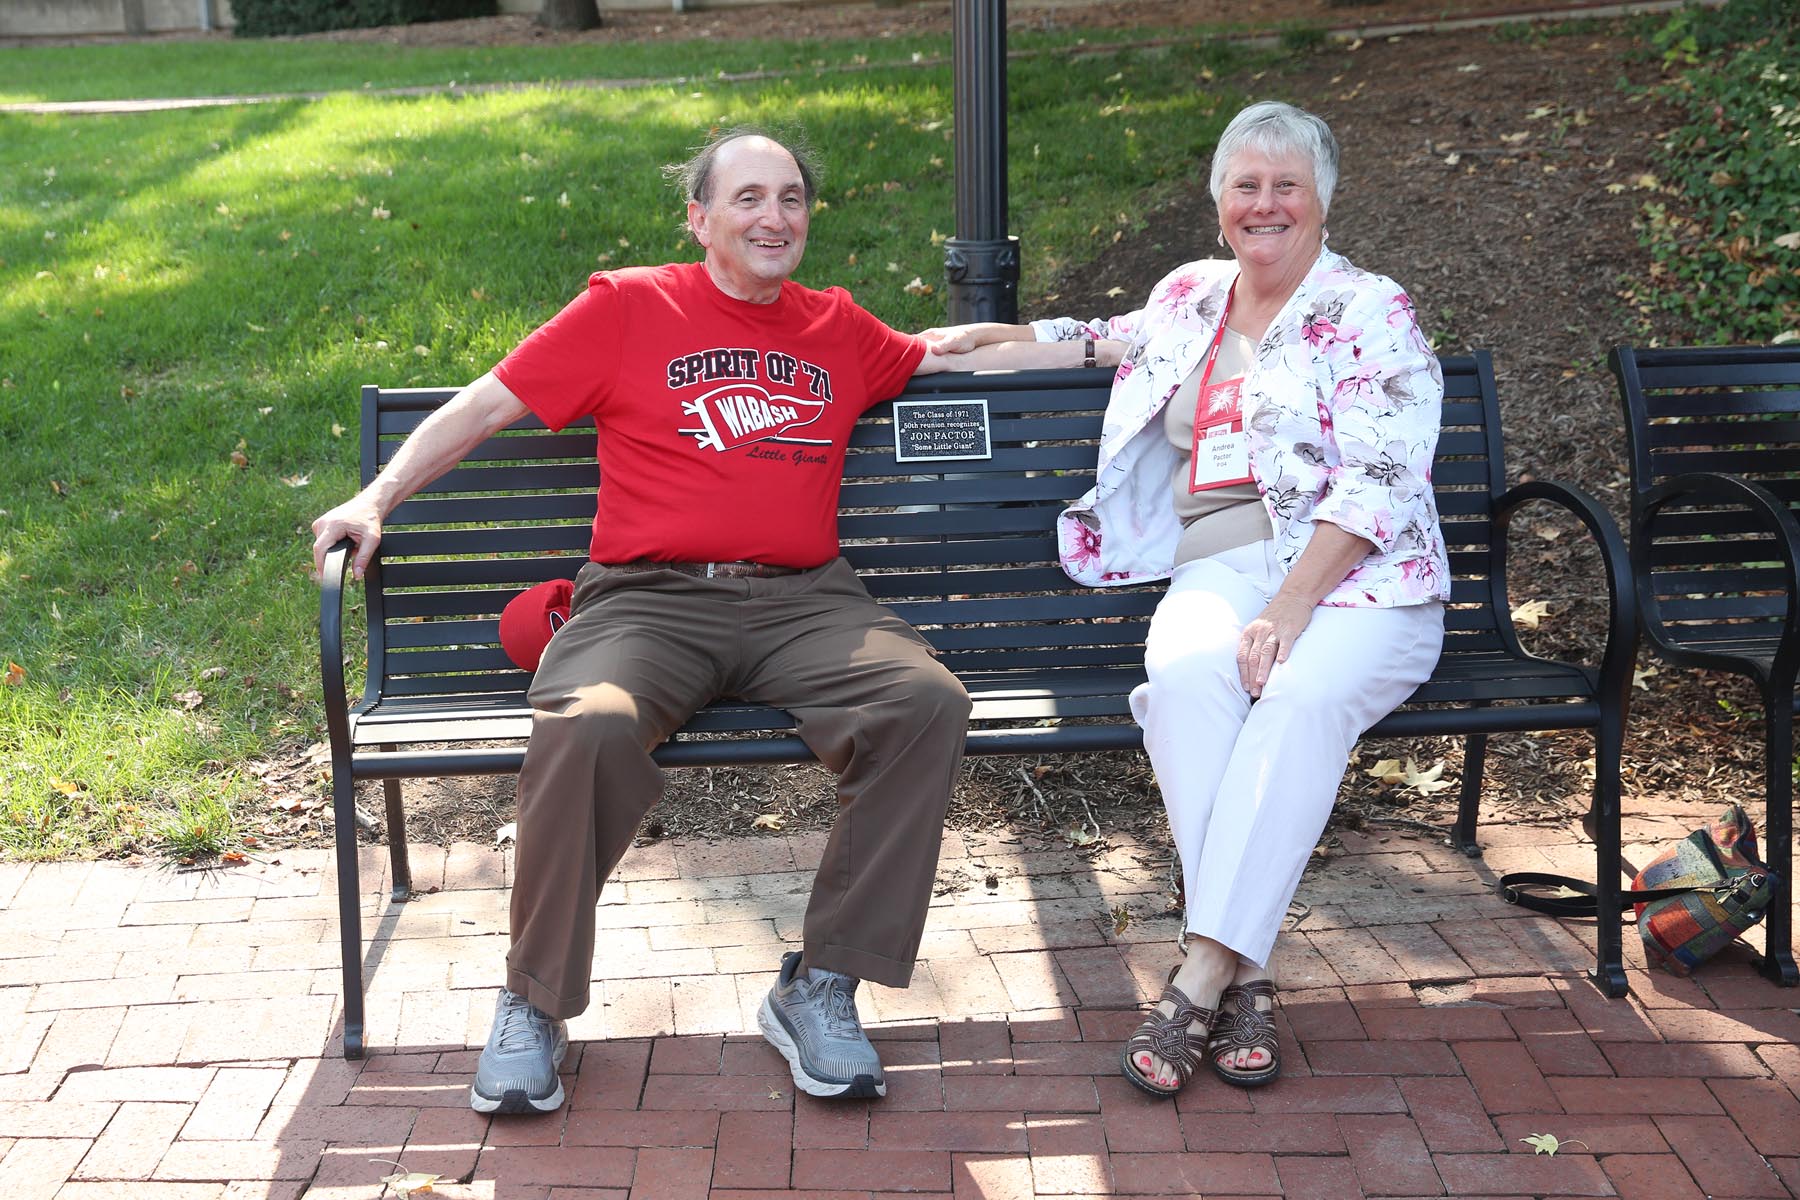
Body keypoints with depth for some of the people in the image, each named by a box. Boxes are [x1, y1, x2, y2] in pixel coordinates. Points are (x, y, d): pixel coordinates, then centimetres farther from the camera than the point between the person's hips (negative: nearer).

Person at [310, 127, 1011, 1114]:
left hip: (801, 599, 3)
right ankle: (535, 1003, -10)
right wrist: (377, 498, 5)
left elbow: (956, 357, 38)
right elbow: (487, 405, 13)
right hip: (649, 598, -2)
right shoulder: (630, 307, 13)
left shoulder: (836, 329, 23)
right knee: (587, 730, -35)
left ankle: (821, 987, -15)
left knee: (928, 701, -28)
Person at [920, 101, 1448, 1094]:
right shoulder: (1193, 295, 21)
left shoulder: (1372, 313, 4)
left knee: (1303, 695, -37)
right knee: (1187, 674, -33)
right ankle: (1244, 977, -32)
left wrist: (1289, 606, -20)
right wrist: (983, 337, 36)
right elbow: (1109, 344, 44)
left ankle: (1201, 976, -36)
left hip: (1359, 577, -3)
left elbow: (1376, 482, -9)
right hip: (1218, 570, 3)